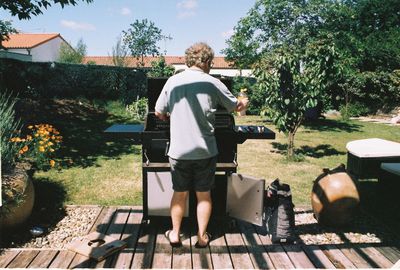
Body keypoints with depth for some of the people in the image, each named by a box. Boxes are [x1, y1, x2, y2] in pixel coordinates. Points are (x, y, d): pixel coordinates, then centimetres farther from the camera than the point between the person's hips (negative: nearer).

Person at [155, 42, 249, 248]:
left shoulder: (173, 81, -2)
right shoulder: (213, 83, -5)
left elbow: (159, 113, 3)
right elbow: (236, 107, 7)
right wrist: (244, 103, 30)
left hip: (179, 150, 1)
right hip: (205, 151, -1)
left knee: (179, 193, 16)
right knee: (204, 194, 14)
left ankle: (175, 234, 28)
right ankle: (202, 236, 25)